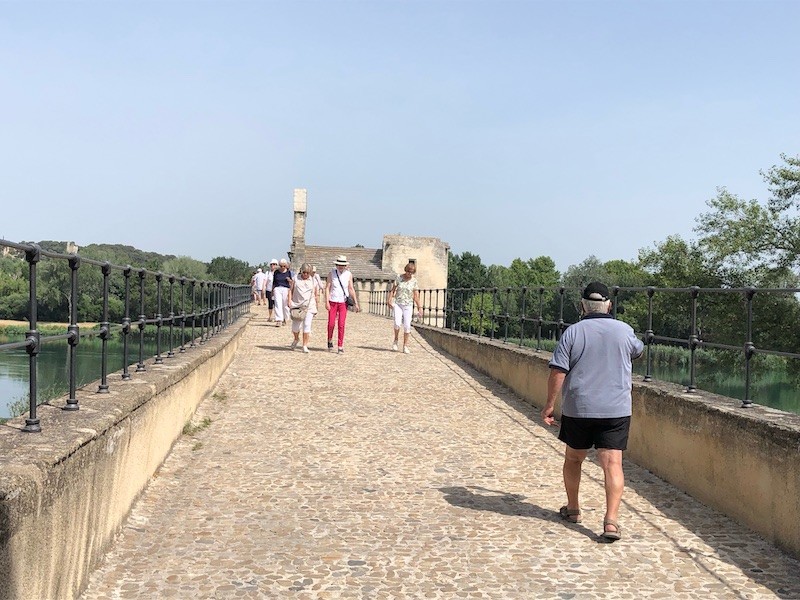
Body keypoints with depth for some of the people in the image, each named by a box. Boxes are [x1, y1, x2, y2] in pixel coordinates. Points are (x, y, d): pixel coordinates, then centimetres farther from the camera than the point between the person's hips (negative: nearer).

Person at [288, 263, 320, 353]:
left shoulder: (313, 281, 8)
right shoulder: (296, 279, 8)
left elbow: (316, 294, 12)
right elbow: (290, 290, 9)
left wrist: (316, 306, 9)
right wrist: (289, 301, -3)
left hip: (309, 306, -1)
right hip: (296, 306, 1)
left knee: (307, 324, -9)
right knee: (295, 325, 3)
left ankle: (305, 346, -3)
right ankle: (296, 339, 36)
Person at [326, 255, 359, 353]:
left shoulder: (348, 274, 0)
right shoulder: (331, 273, -1)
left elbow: (351, 289, 2)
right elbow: (328, 288, -2)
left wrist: (356, 303, -2)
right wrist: (327, 302, -10)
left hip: (343, 302, 0)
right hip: (333, 302, 0)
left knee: (341, 325, -5)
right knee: (331, 323, -2)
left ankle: (340, 346, 0)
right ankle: (330, 340, 25)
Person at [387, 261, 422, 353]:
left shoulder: (414, 281, 0)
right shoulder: (399, 278, 1)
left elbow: (416, 296, -1)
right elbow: (393, 289, 5)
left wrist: (419, 307, -6)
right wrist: (389, 300, -7)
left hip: (408, 305, 0)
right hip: (397, 304, 0)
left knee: (407, 326, -5)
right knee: (397, 323, -16)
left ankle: (405, 346, 5)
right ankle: (395, 340, 10)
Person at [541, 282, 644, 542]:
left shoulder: (572, 332, -4)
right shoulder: (624, 331, 1)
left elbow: (557, 372, -8)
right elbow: (638, 351, 24)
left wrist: (549, 404, 0)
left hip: (577, 409, 0)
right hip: (616, 410, 0)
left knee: (573, 458, 18)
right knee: (612, 464, -2)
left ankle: (572, 508, 32)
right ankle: (611, 520, -12)